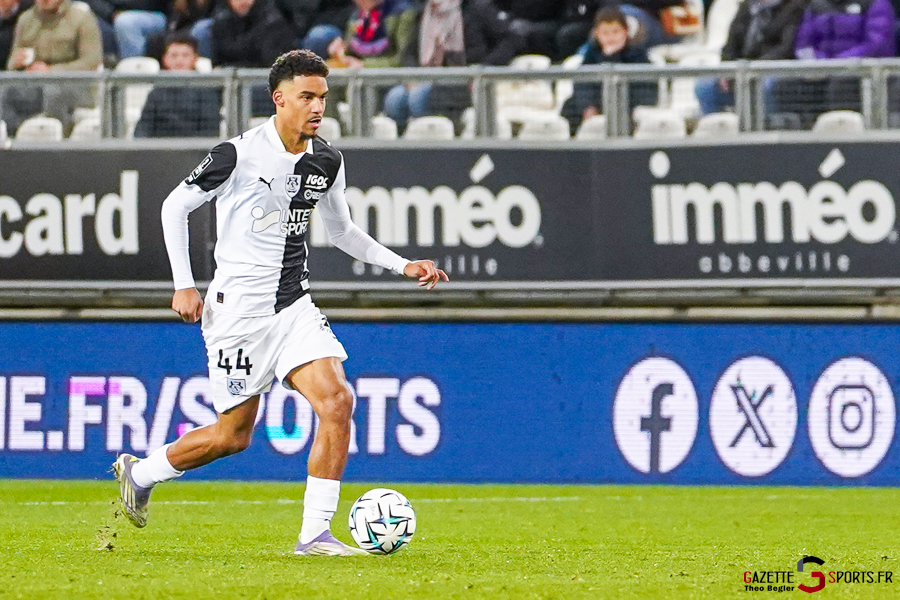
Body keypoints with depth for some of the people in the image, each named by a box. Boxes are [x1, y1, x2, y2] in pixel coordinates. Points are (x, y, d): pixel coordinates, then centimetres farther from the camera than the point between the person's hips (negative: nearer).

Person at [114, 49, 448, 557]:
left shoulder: (327, 162, 5)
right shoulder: (240, 154, -12)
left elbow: (342, 231, 21)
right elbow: (175, 207, -3)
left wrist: (403, 265, 10)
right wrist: (184, 284, -8)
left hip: (295, 306, 5)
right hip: (239, 310, -5)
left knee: (337, 402, -15)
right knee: (234, 435, 2)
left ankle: (316, 534, -10)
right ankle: (140, 473, 28)